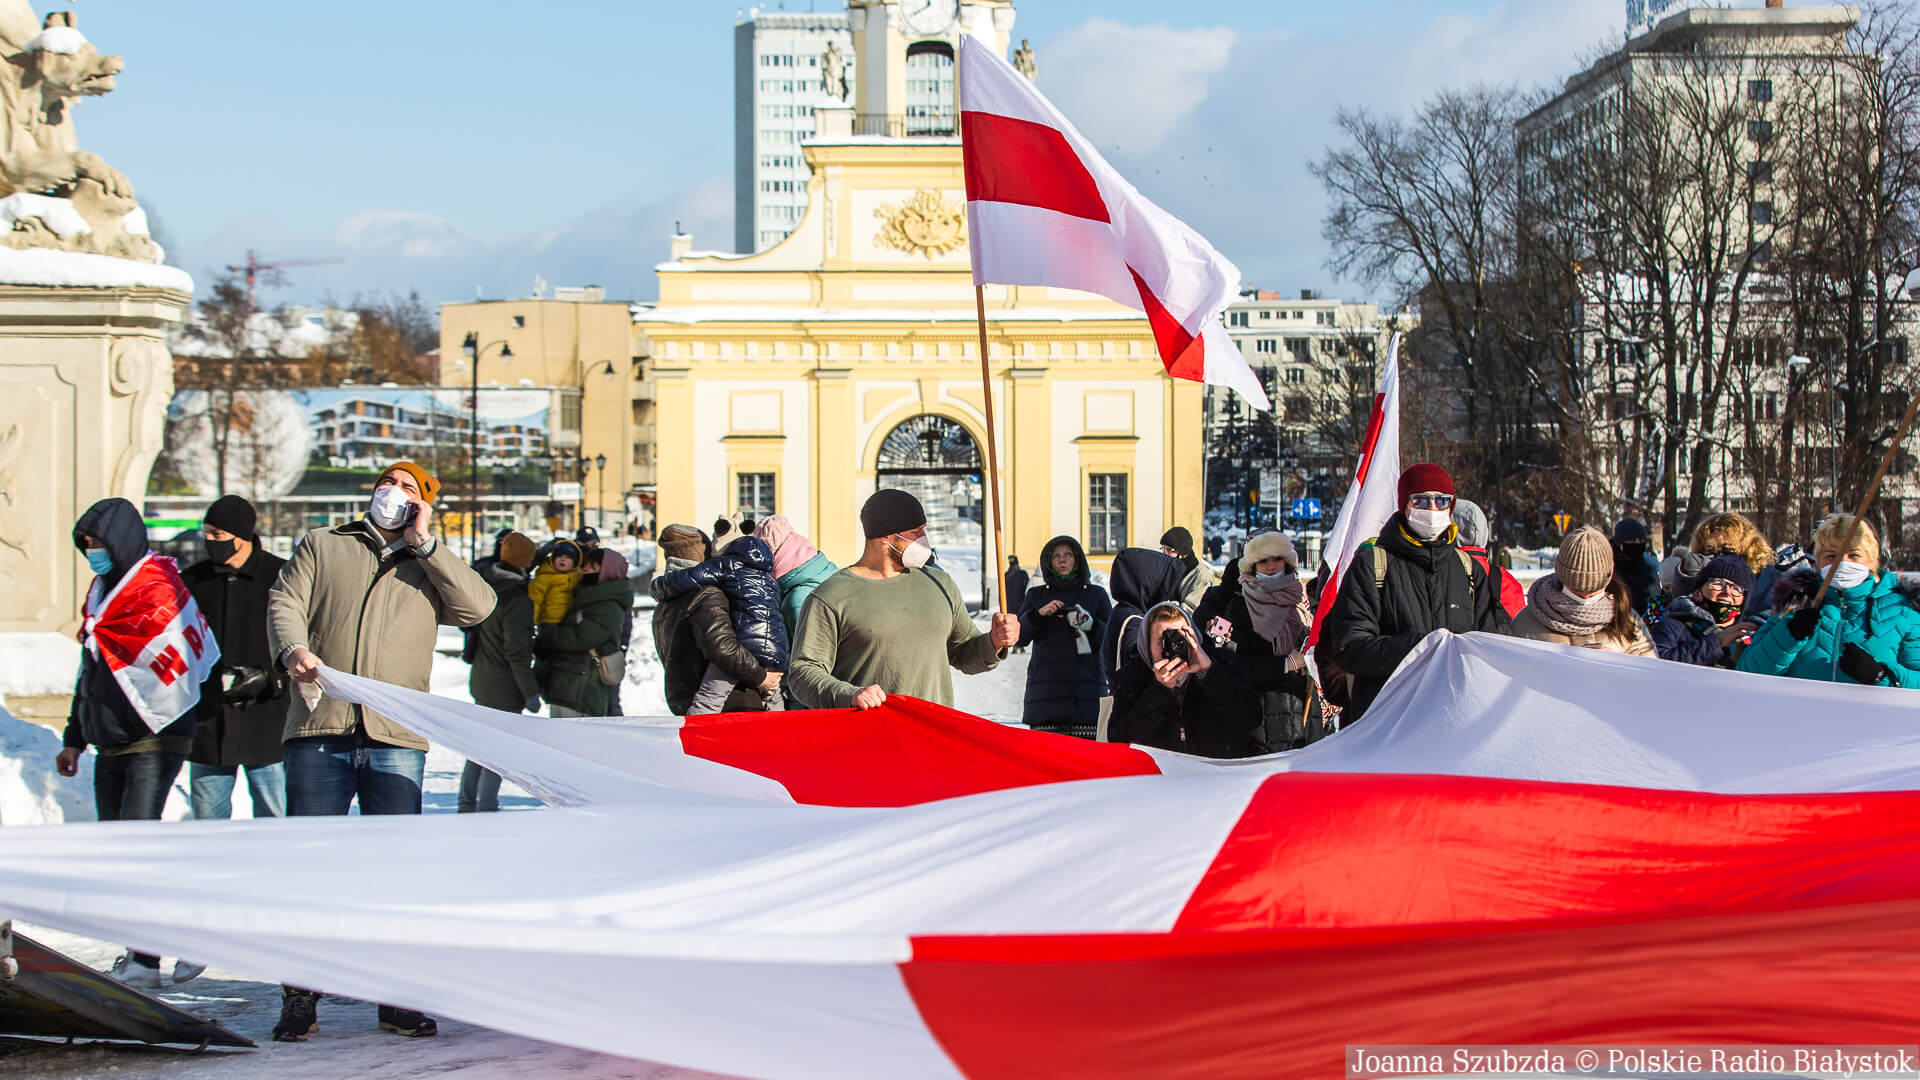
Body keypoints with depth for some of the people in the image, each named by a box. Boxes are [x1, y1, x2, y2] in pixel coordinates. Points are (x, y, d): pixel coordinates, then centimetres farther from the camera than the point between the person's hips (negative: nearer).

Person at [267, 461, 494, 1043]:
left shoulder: (429, 566, 18)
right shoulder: (322, 546, 18)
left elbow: (478, 605, 0)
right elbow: (286, 605, 7)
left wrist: (422, 543, -1)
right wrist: (293, 649, -14)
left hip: (395, 738, 0)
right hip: (320, 731, 0)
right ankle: (301, 997, 3)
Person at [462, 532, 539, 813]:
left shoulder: (486, 586, 3)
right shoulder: (518, 599, -21)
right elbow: (516, 652, -21)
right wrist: (530, 692, -16)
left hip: (481, 681, 8)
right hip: (504, 687, -8)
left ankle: (467, 805, 24)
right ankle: (486, 809, 0)